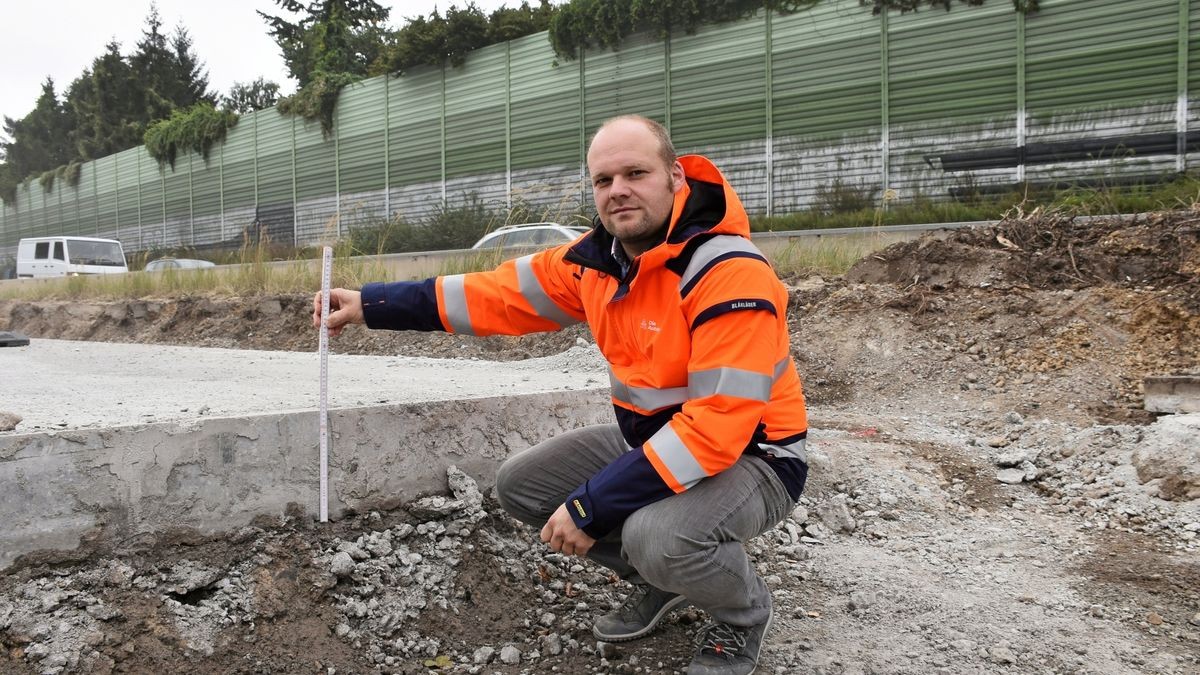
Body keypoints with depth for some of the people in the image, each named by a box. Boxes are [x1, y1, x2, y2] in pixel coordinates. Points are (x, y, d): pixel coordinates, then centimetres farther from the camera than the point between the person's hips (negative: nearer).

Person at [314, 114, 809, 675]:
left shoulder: (729, 274, -28)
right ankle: (661, 577, 18)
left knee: (656, 535, -36)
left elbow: (716, 426, -32)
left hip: (750, 456, -7)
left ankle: (744, 612, 1)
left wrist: (590, 506, -29)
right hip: (652, 441, 8)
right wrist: (371, 305, -1)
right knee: (520, 484, 3)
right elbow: (498, 294, 3)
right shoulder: (596, 259, -5)